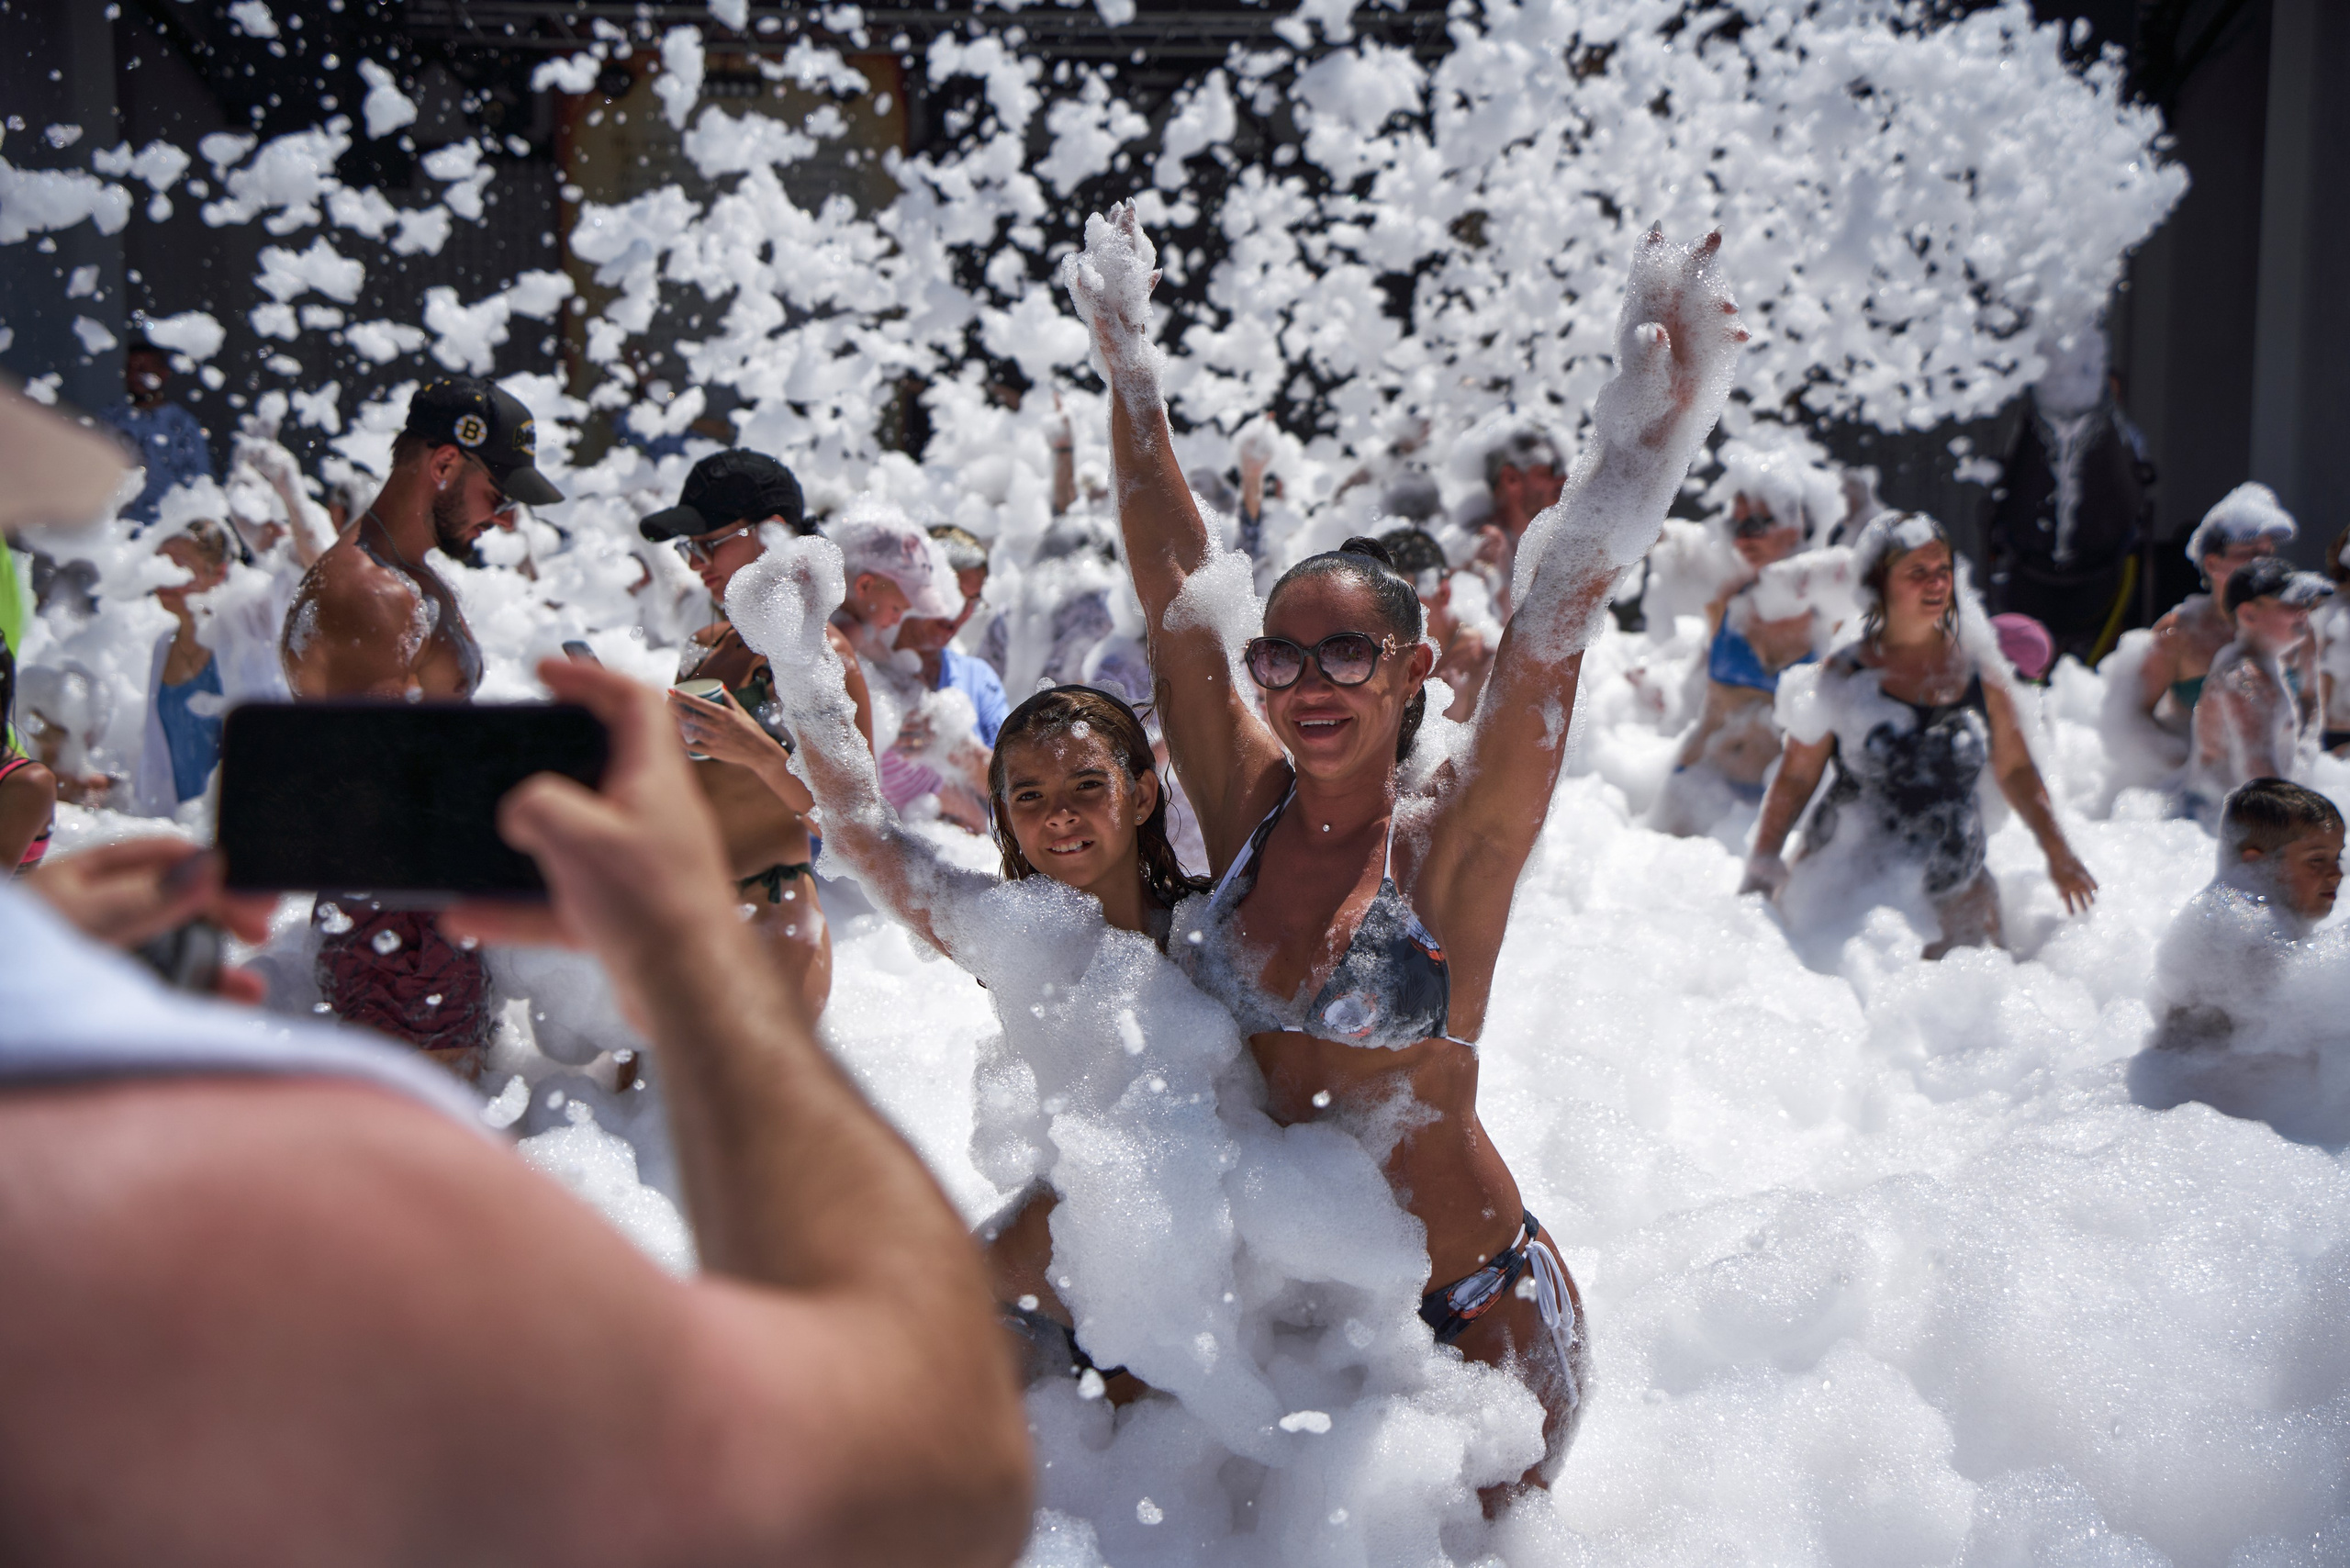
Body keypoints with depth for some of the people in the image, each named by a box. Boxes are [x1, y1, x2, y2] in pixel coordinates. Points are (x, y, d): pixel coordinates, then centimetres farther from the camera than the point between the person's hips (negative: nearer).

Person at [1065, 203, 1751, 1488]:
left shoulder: (1448, 846, -16)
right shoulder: (1248, 810, -5)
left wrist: (1646, 435, -44)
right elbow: (1172, 587, -6)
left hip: (1470, 1311, -4)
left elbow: (1549, 637, -31)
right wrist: (1127, 368, -6)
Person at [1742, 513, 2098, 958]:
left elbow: (2014, 768, 14)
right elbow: (1796, 778, -1)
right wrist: (1762, 865, -7)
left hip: (1955, 892, 3)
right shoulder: (1843, 677, -4)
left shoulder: (1979, 669, 4)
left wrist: (2057, 852, 10)